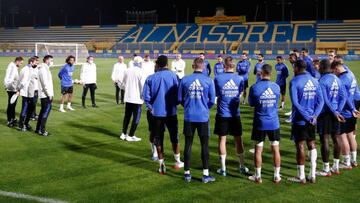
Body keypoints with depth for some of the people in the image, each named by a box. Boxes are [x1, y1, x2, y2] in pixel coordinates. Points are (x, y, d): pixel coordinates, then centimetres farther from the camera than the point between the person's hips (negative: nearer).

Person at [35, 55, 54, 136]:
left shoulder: (45, 68, 16)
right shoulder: (43, 69, -15)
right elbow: (45, 84, -20)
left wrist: (50, 94, 15)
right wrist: (50, 94, -17)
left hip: (44, 95, 10)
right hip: (46, 95, -10)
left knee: (43, 111, 16)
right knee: (45, 112, -5)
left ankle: (38, 129, 23)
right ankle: (42, 131, -1)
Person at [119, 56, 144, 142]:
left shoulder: (127, 70, 4)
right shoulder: (140, 72, -14)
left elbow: (124, 82, 15)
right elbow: (142, 85, -14)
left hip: (128, 97, 6)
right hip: (137, 98, -6)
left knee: (127, 116, 16)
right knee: (136, 117, 2)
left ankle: (123, 134, 20)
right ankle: (131, 136, 3)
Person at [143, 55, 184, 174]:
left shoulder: (151, 78, -3)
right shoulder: (173, 75, -7)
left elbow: (146, 95, -4)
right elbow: (178, 92, -7)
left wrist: (150, 107, 12)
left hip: (157, 112, 1)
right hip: (171, 112, 0)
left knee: (159, 140, 9)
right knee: (174, 138, 15)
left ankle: (162, 165, 12)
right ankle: (178, 162, 26)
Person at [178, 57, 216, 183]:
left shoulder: (185, 80, -1)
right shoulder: (209, 81, -4)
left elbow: (180, 99, 5)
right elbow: (212, 101, 0)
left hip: (189, 116, 1)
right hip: (203, 116, -1)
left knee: (188, 144, 10)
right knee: (204, 145, 6)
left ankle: (187, 173, 16)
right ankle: (205, 175, 10)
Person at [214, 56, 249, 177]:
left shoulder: (218, 78, -9)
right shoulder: (240, 79, -3)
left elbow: (215, 94, 1)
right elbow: (240, 93, 10)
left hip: (222, 114, -2)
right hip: (235, 114, 2)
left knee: (222, 139, 6)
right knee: (238, 139, 13)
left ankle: (223, 168, 11)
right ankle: (242, 166, 23)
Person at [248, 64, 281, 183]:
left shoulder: (254, 88, -13)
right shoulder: (276, 87, -5)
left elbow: (251, 103, 1)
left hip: (260, 123, -2)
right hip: (274, 123, 2)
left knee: (258, 150, 8)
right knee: (275, 149, 11)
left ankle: (258, 176, 16)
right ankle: (277, 176, 18)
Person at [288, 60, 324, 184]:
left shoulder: (295, 82, -11)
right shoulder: (314, 81, 7)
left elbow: (295, 102, -19)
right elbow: (320, 101, 2)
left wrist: (307, 117, -15)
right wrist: (314, 115, -7)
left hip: (299, 119, -5)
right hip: (311, 119, 5)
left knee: (300, 146, 2)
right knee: (311, 145, 14)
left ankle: (301, 176, 10)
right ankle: (313, 175, 18)